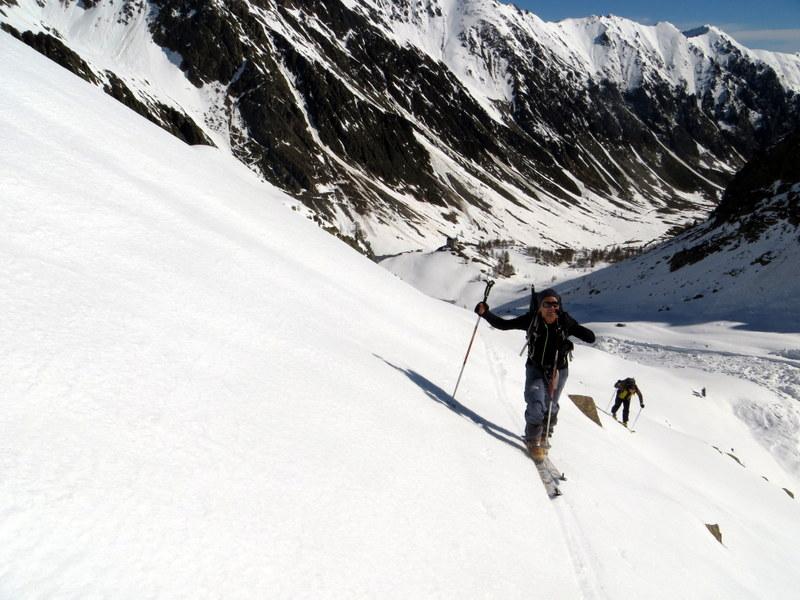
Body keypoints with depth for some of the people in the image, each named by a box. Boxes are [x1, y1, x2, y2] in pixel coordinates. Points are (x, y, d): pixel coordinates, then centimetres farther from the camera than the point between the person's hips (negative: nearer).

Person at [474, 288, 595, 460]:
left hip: (558, 370, 1)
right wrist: (485, 313, -23)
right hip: (535, 368, -1)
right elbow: (503, 324, -10)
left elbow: (590, 338, -20)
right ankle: (533, 440, 9)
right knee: (536, 404, -15)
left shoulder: (565, 321, -18)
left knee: (550, 406, 14)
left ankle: (544, 436, 42)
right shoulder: (531, 319, -17)